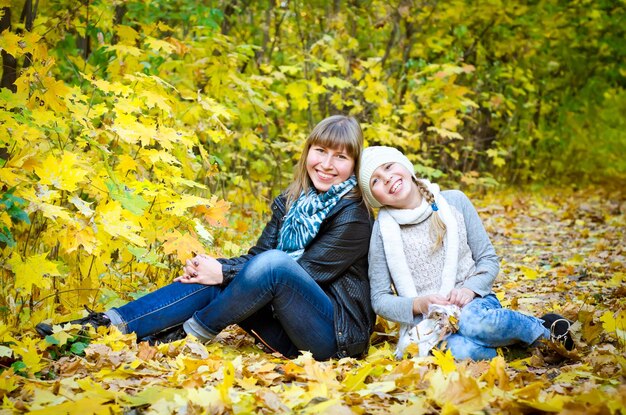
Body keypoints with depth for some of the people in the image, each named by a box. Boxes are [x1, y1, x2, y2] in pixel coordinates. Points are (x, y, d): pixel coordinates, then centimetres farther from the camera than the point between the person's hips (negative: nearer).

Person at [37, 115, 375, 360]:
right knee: (212, 282, -11)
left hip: (339, 335, -7)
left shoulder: (354, 217, -12)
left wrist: (225, 272, -19)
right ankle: (111, 324, -16)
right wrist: (215, 268, -19)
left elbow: (305, 271, -17)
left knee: (273, 263, -31)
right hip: (289, 330, 7)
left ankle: (190, 334, -15)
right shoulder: (291, 202, 9)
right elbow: (256, 256, 3)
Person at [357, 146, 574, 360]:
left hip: (475, 302, 1)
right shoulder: (383, 230, -3)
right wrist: (418, 304, -20)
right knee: (459, 349, -36)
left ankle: (543, 329, -10)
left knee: (472, 319, -37)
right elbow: (380, 299, -1)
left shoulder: (455, 201, 0)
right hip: (426, 320, -1)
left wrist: (470, 289, -16)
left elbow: (489, 259, 5)